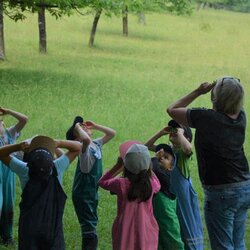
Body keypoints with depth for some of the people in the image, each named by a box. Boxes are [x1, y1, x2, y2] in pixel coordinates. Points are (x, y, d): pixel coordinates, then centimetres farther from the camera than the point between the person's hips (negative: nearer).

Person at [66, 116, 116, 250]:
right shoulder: (84, 148, -20)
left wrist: (95, 126, 7)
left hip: (92, 193, 9)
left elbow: (112, 133, 18)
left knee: (91, 226, 22)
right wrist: (77, 127, -25)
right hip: (83, 195, -9)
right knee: (90, 234, -10)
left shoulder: (97, 144, 5)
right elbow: (86, 139, -44)